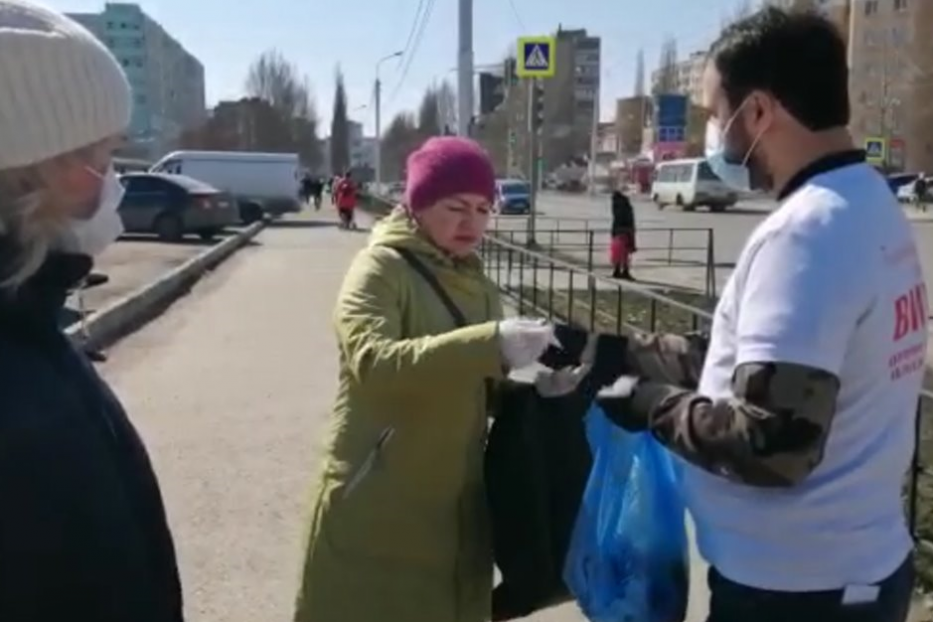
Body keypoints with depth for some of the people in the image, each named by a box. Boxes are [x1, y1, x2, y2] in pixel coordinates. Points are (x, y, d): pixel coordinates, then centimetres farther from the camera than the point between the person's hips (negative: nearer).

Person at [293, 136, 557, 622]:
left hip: (454, 508, 6)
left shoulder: (475, 283, 10)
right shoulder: (379, 269, -10)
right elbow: (373, 362, -28)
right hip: (376, 513, -6)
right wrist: (489, 343, -35)